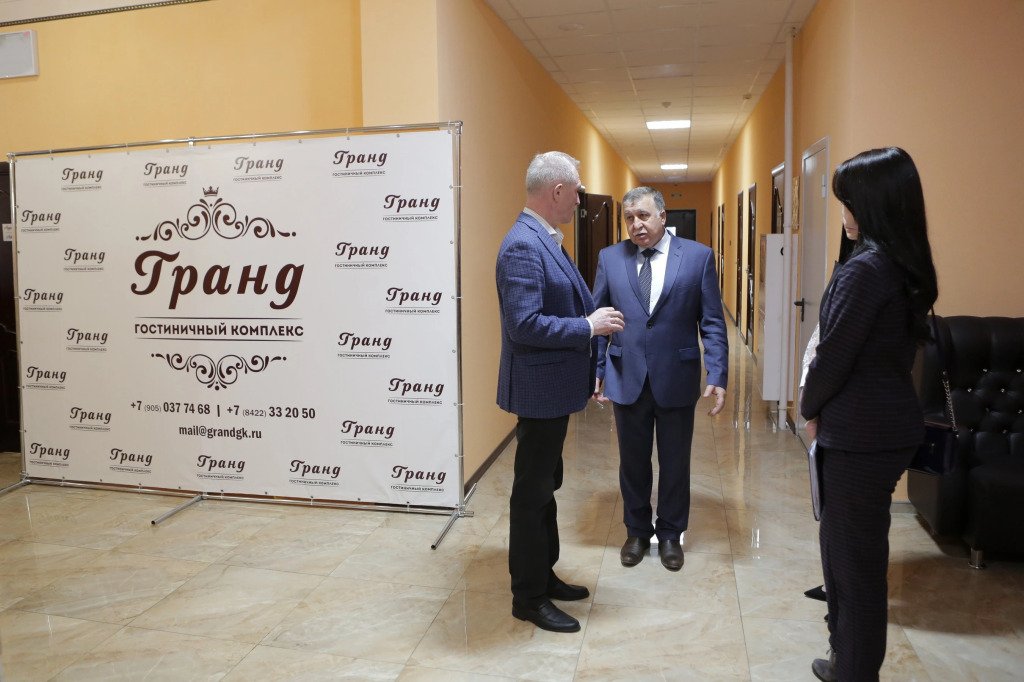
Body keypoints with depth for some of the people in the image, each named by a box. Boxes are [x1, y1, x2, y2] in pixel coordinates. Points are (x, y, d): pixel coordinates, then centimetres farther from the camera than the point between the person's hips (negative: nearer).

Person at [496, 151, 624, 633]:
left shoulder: (542, 240, 11)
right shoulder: (523, 245, -21)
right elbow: (524, 324, -27)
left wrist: (594, 315, 5)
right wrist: (589, 327, -19)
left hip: (554, 387, 10)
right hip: (539, 389, -10)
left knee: (544, 486, 20)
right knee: (532, 492, 3)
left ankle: (543, 575, 37)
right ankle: (528, 598, 19)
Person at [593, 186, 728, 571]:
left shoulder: (698, 256, -2)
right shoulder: (610, 258, 2)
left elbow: (712, 322, -3)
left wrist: (718, 375, -11)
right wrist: (594, 370, -1)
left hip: (677, 378, -1)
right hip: (627, 378, 1)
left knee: (675, 464, 13)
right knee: (632, 462, 14)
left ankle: (670, 534, 32)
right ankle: (637, 532, 33)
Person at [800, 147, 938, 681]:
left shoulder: (865, 269, -20)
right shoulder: (910, 267, 8)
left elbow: (832, 355, -18)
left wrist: (810, 408, 0)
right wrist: (826, 408, 12)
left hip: (861, 432, -9)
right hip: (892, 421, 9)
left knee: (855, 555, 5)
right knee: (846, 543, 20)